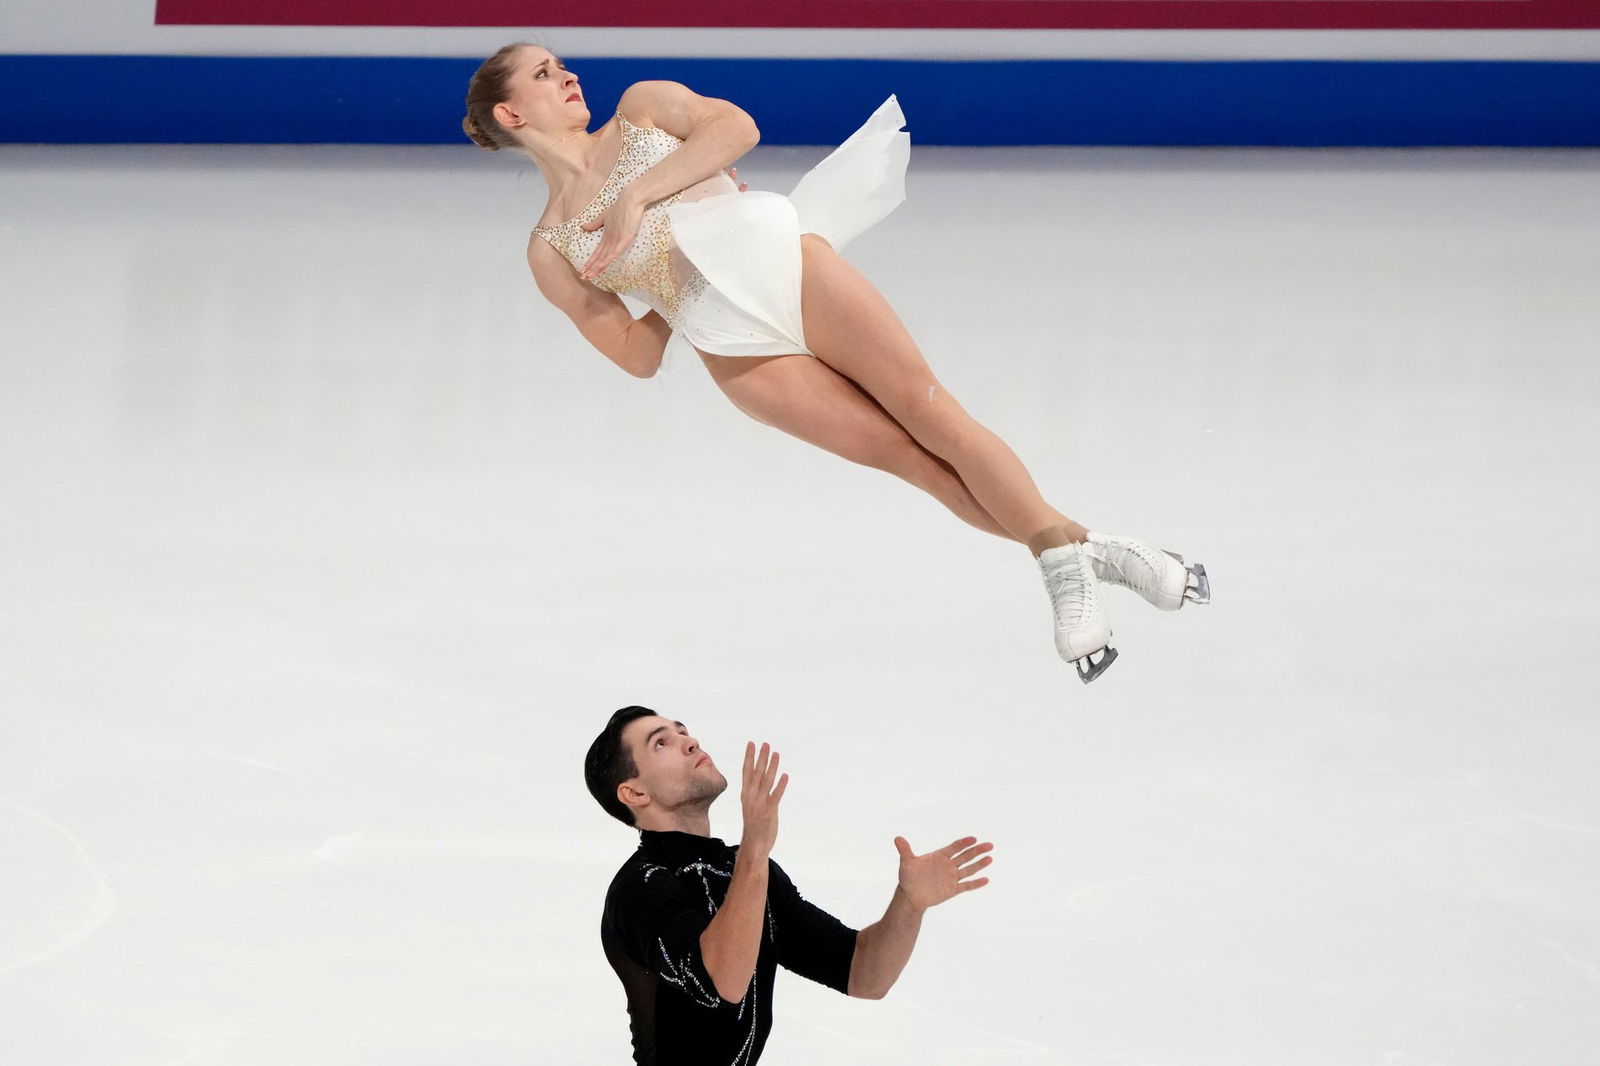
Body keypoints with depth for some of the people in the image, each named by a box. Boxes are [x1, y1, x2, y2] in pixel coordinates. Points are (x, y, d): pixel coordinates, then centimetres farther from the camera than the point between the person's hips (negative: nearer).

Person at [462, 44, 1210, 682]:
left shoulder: (640, 109, 20)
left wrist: (640, 193, -5)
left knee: (929, 412, -15)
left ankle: (1065, 555, -14)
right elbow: (636, 356, 11)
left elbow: (736, 126, 0)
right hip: (732, 345, -1)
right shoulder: (550, 251, 15)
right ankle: (1081, 553, -11)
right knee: (911, 458, -13)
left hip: (778, 257, 1)